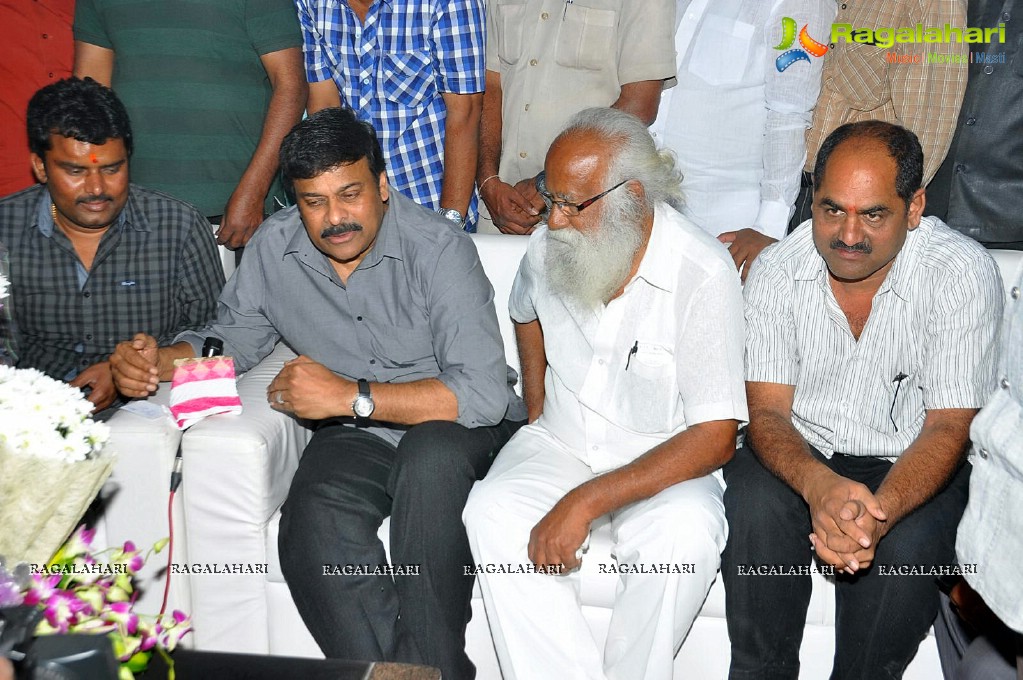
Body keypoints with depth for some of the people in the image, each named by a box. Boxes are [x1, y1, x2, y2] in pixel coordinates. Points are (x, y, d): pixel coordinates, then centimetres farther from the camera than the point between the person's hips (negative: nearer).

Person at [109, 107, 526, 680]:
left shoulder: (438, 248, -17)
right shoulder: (274, 248, 0)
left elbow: (483, 393, -25)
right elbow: (235, 337, 16)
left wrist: (353, 395, -28)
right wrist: (159, 361, -5)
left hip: (459, 426, -3)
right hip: (354, 437, 3)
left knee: (430, 456, -38)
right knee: (312, 529, -30)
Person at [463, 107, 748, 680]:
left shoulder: (704, 273, -20)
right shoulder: (548, 246, -3)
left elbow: (715, 438, -23)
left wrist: (586, 501, -30)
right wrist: (537, 415, 11)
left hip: (663, 457, -3)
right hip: (560, 441, 4)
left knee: (687, 533, -35)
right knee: (491, 513, -26)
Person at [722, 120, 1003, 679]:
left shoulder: (963, 273, -16)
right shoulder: (776, 271, -10)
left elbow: (948, 426, -17)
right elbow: (767, 412, -12)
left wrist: (881, 510, -37)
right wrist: (818, 486, -35)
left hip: (907, 464, -1)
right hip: (799, 454, 1)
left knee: (904, 546, -32)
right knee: (756, 508, -29)